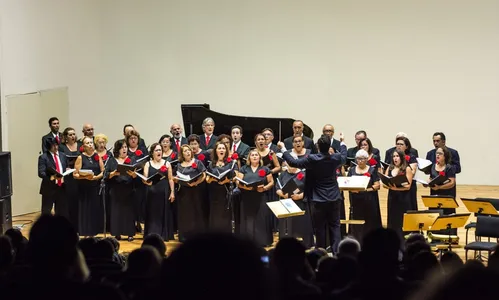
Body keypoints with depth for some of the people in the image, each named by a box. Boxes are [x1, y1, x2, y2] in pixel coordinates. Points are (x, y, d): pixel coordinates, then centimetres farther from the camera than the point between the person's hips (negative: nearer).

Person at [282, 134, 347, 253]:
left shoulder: (312, 159, -16)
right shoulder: (336, 158, -5)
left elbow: (293, 163, -8)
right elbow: (344, 156, 20)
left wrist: (284, 151, 6)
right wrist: (342, 144, 38)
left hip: (319, 200, -3)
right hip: (334, 199, 3)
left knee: (320, 228, 5)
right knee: (334, 226, 8)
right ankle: (336, 251, 4)